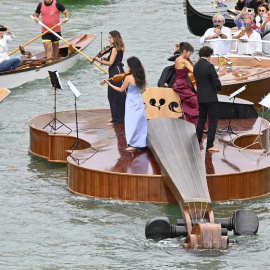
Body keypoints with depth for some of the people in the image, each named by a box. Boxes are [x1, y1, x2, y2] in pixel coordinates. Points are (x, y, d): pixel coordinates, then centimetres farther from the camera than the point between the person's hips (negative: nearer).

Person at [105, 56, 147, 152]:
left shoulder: (129, 78, -18)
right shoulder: (140, 77, 1)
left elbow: (121, 90, -6)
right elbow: (143, 89, 13)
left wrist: (109, 84, 1)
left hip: (131, 103, -6)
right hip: (139, 101, 7)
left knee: (131, 123, -1)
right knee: (140, 122, 13)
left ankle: (133, 144, -1)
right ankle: (141, 142, 18)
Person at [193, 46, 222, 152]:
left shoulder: (196, 66, 4)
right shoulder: (209, 66, -19)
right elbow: (216, 83, -20)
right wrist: (219, 88, 4)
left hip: (200, 98, 7)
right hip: (211, 98, -7)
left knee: (201, 119, 19)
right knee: (213, 121, 0)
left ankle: (198, 141, 25)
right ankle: (210, 145, -2)